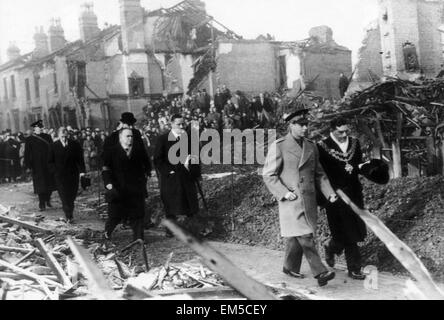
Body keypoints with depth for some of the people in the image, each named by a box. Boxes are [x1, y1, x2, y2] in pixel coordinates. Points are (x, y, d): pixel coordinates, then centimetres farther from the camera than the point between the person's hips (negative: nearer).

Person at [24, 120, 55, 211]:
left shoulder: (47, 137, 8)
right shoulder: (30, 140, 0)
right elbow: (27, 154, 0)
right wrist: (29, 165, -7)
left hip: (49, 164, 3)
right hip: (38, 166, -3)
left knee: (50, 183, 7)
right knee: (41, 186, -2)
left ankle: (47, 200, 27)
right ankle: (42, 205, 4)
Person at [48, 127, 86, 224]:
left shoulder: (75, 145, -1)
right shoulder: (54, 146, -1)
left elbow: (80, 159, 0)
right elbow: (50, 162, 5)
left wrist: (82, 170, -11)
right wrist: (55, 171, -8)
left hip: (73, 175, 1)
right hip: (60, 176, -1)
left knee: (71, 196, 8)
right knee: (64, 197, -5)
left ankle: (69, 214, 28)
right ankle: (69, 216, -2)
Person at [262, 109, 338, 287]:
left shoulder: (311, 147, 13)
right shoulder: (278, 146, -4)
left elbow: (319, 174, 17)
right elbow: (269, 175, -5)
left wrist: (329, 192, 3)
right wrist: (284, 192, -16)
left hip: (309, 200, 6)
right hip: (291, 200, -6)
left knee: (297, 236, 12)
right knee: (305, 237, -13)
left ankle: (291, 267, 28)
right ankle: (320, 272, -13)